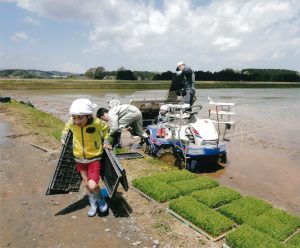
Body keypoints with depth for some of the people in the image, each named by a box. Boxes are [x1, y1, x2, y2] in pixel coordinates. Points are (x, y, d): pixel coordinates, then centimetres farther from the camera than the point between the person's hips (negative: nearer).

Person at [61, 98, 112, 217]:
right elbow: (67, 128, 11)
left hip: (94, 159, -4)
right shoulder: (72, 123, -15)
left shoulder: (96, 123, -25)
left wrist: (106, 142, -8)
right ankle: (93, 204, 39)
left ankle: (100, 200, 19)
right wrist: (63, 138, 3)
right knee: (86, 184, 15)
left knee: (92, 185, -14)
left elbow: (105, 129, -2)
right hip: (79, 159, 4)